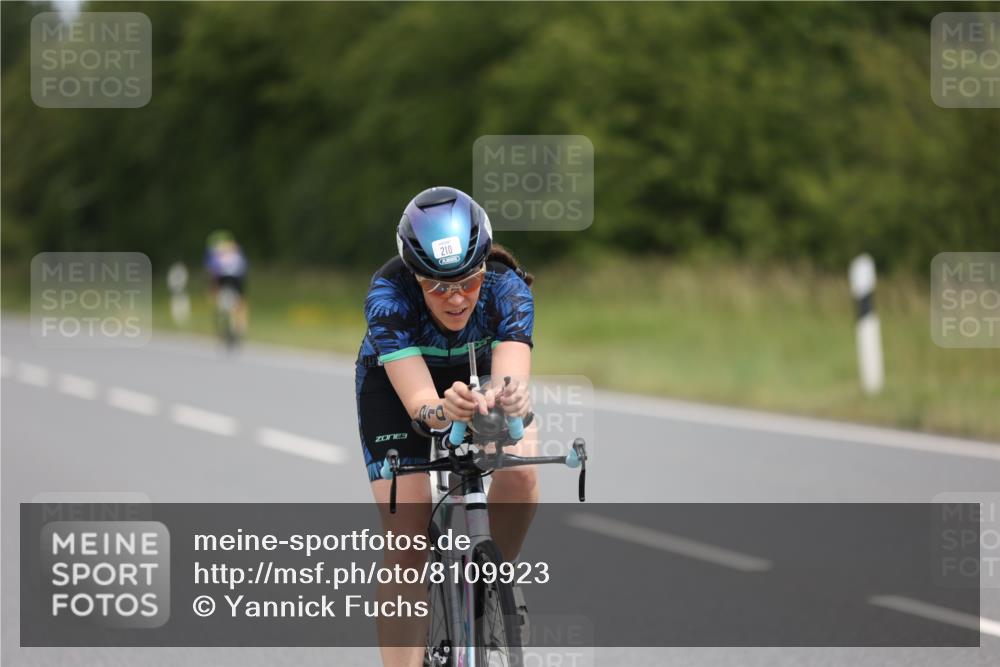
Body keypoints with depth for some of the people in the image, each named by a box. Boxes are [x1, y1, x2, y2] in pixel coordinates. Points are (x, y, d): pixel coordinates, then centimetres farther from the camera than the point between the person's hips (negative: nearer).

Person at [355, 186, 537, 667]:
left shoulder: (507, 288, -33)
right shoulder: (389, 295, -37)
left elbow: (512, 381, -48)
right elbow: (417, 399, -48)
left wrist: (506, 398, -72)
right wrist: (441, 410, -70)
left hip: (477, 373, 2)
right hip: (395, 384, -1)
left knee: (520, 472, -28)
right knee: (407, 543, -15)